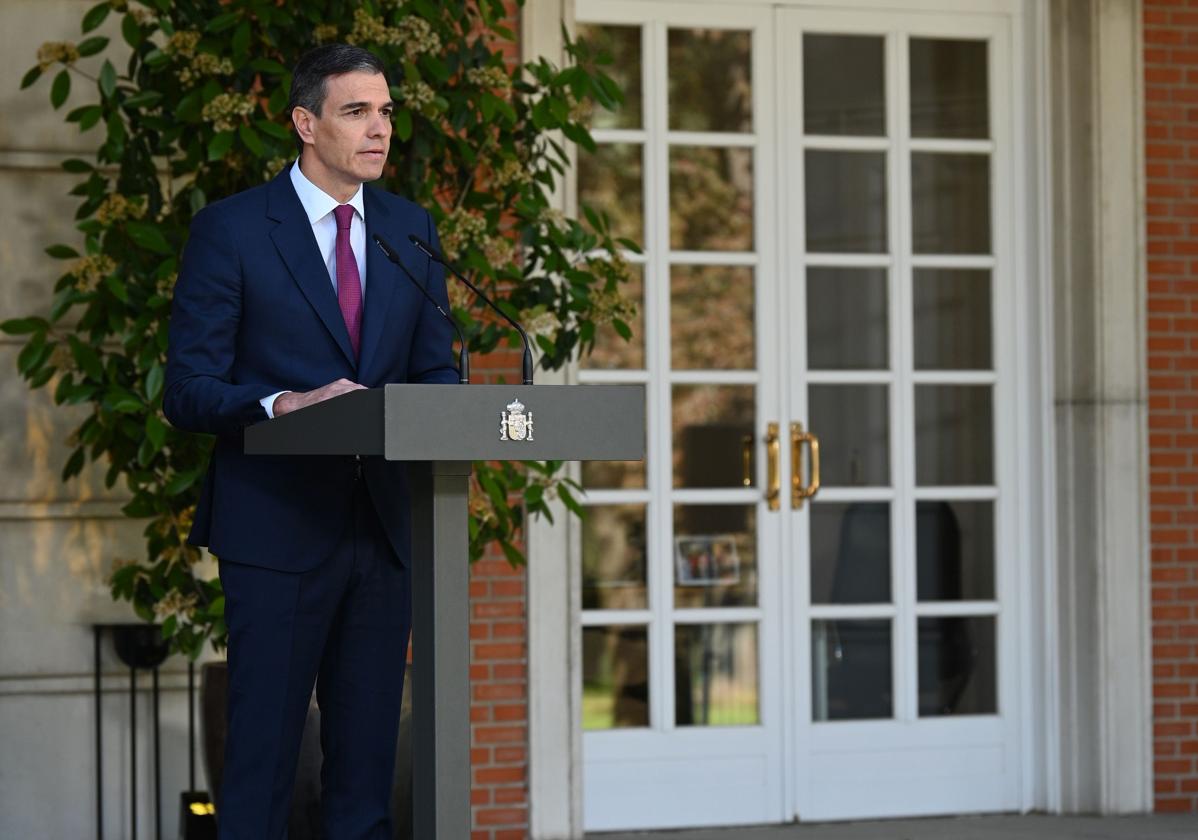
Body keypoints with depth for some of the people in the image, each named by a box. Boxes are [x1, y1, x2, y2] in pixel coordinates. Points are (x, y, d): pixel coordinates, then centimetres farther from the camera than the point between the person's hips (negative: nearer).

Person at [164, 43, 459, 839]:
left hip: (382, 527, 5)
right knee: (263, 758, -3)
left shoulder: (411, 229, 12)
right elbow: (188, 390, -7)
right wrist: (284, 405, -25)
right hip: (277, 529, -5)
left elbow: (436, 369, 15)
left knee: (367, 759, 9)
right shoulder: (230, 229, -4)